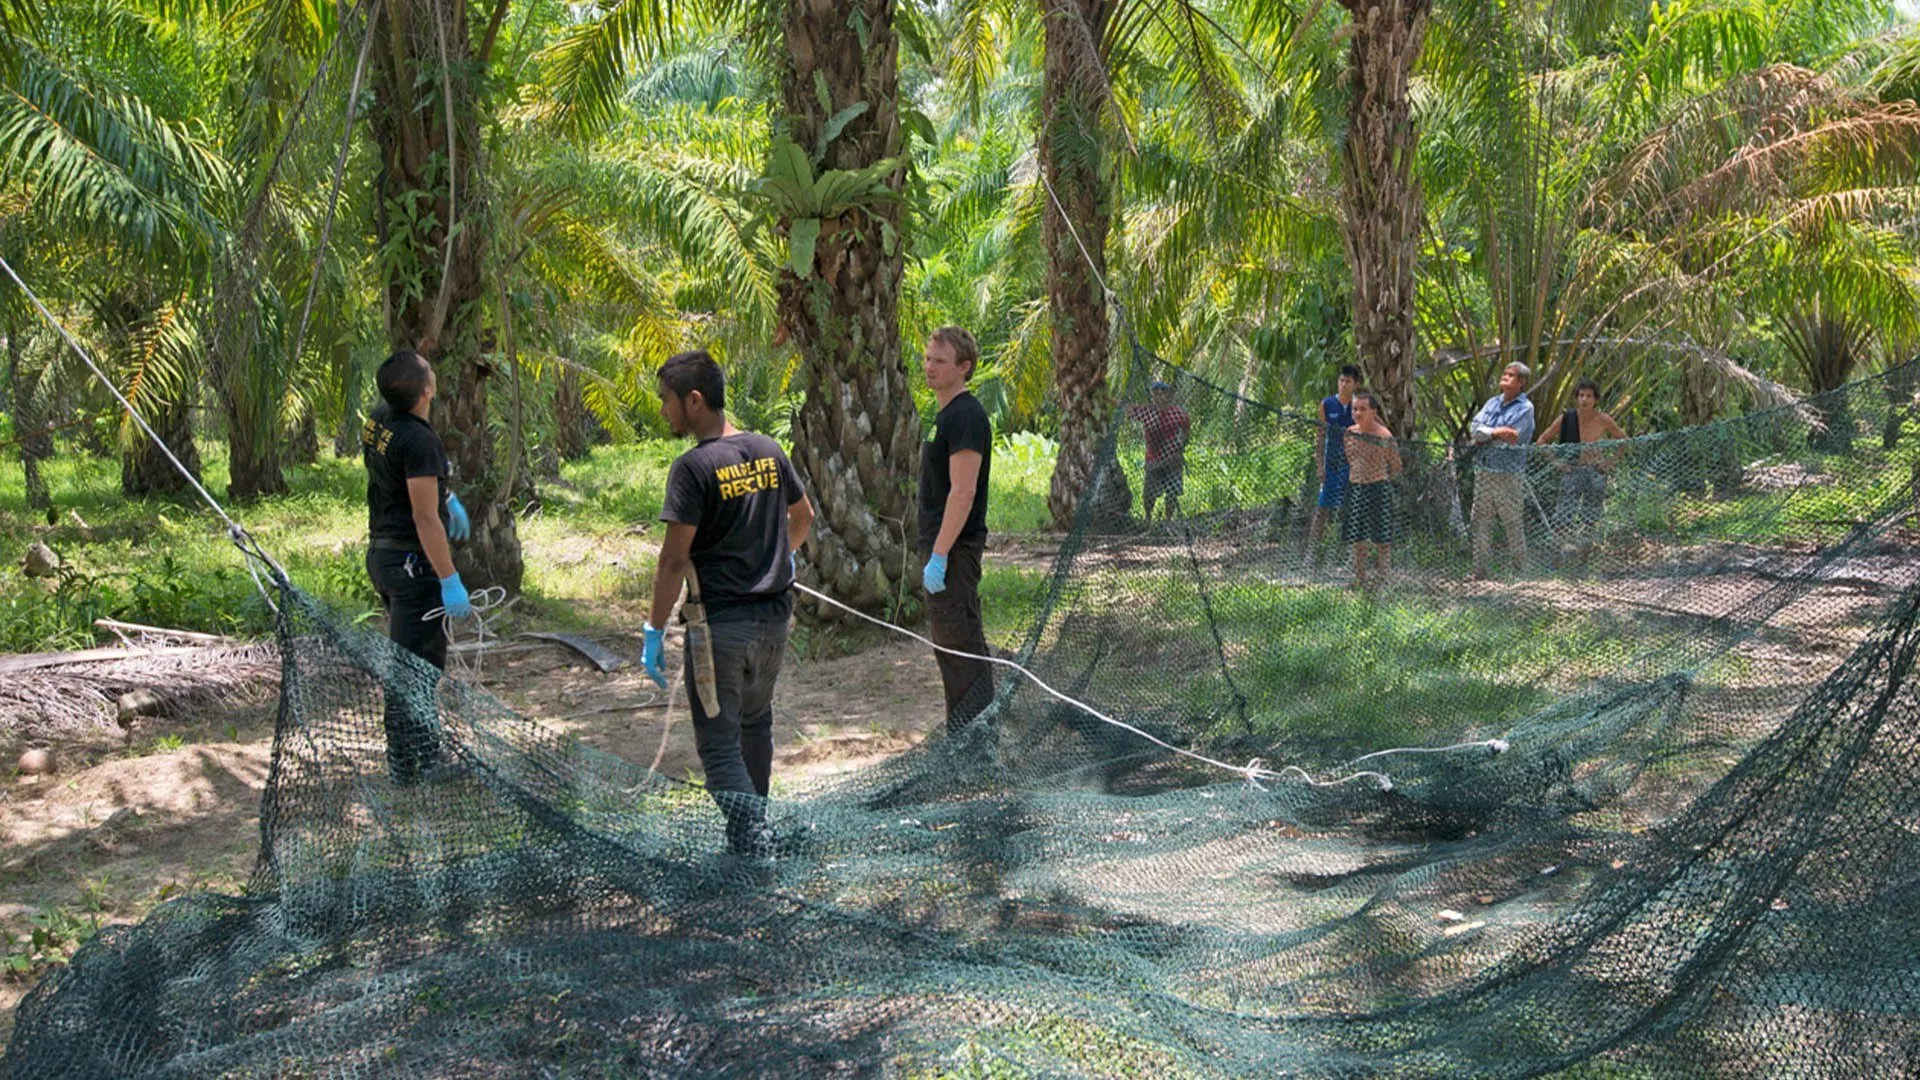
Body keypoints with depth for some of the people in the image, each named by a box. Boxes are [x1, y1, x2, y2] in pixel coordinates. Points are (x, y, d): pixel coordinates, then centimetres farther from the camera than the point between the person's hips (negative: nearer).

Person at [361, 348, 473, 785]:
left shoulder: (379, 421, 5)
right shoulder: (419, 441, -23)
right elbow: (425, 518, -24)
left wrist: (446, 496, 39)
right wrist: (450, 581, -21)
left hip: (382, 553, 10)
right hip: (414, 563, -10)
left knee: (408, 663, 18)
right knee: (415, 667, -2)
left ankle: (426, 755, 28)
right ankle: (409, 765, 4)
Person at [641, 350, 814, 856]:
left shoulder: (694, 467, -15)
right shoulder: (769, 451, 5)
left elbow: (674, 559, -18)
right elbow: (803, 517, 22)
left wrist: (654, 631, -11)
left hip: (718, 621, -7)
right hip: (774, 616, 7)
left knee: (718, 741, -1)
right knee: (755, 724, 23)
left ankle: (751, 835, -15)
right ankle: (753, 828, 36)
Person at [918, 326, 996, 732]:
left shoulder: (965, 416, -16)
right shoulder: (946, 413, 17)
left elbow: (962, 492, -22)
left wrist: (939, 555, -24)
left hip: (954, 547, -11)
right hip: (941, 544, 11)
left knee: (960, 643, -9)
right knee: (949, 642, 14)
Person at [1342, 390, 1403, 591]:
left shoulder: (1384, 436, -12)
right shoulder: (1350, 433, 2)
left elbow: (1396, 467, -2)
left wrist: (1379, 479, 6)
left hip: (1378, 488, -5)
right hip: (1355, 487, 5)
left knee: (1381, 538, -1)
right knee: (1357, 539, 9)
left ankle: (1383, 578, 5)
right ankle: (1360, 579, 18)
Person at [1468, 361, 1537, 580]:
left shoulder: (1525, 408, -5)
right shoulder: (1492, 403, 14)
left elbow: (1512, 439, -15)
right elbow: (1475, 428, 1)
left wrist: (1485, 435, -6)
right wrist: (1496, 433, -14)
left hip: (1509, 474, -6)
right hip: (1483, 470, 6)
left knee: (1513, 523, 0)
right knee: (1481, 521, 7)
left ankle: (1520, 571, 9)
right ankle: (1479, 570, 13)